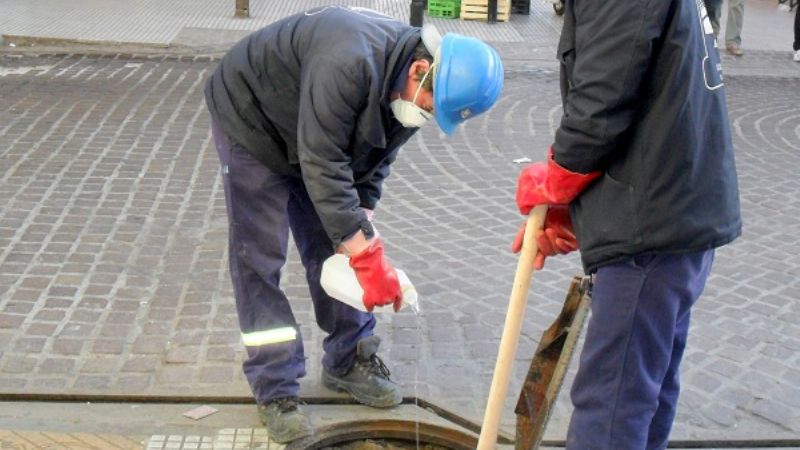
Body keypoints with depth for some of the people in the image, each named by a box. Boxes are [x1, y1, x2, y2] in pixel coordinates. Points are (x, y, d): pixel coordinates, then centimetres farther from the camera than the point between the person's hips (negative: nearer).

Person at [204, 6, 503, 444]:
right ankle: (275, 389, 0)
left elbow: (371, 165, -4)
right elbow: (324, 168, -39)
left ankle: (348, 361, 21)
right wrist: (368, 255, -36)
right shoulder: (348, 64, -40)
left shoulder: (407, 85, -13)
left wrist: (362, 235, -14)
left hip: (307, 137, 7)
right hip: (250, 120, -7)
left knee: (331, 247, 8)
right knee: (260, 257, -8)